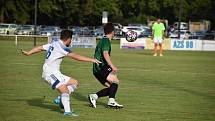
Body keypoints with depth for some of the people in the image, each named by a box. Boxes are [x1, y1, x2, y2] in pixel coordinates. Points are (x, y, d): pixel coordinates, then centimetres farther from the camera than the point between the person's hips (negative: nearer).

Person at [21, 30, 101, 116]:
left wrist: (28, 53, 36)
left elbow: (40, 48, 22)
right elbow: (75, 57, -22)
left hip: (55, 73, 10)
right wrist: (91, 60, -21)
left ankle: (60, 99, 0)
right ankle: (67, 111, -31)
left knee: (74, 82, 7)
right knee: (65, 90, -24)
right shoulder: (61, 47, -15)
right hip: (50, 73, -10)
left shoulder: (54, 44, 13)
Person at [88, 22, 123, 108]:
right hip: (101, 67, -9)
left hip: (97, 69, 9)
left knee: (111, 87, 5)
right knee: (115, 81, -17)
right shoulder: (106, 40, -7)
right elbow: (105, 54, -22)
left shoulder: (102, 40, 23)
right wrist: (112, 66, -29)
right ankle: (111, 101, -24)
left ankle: (94, 96, 1)